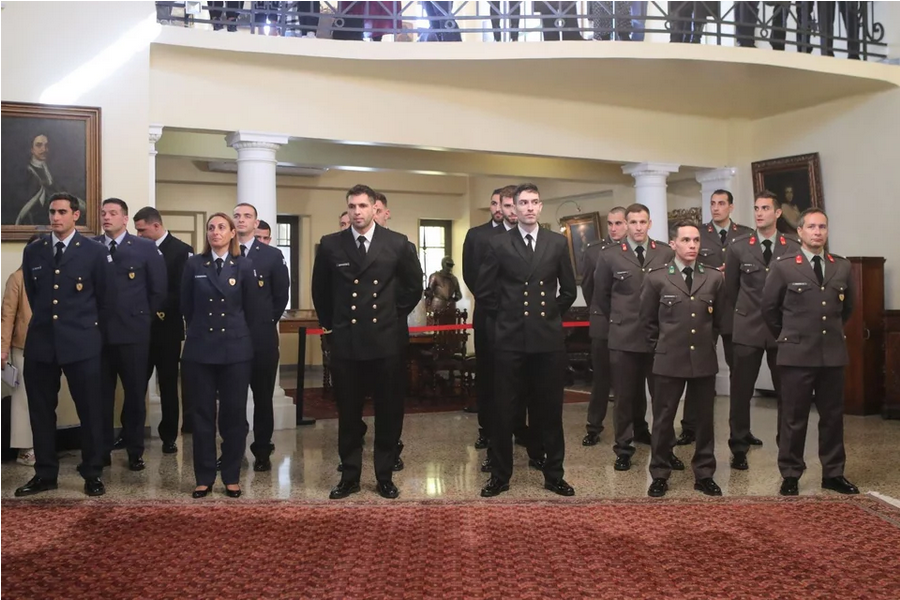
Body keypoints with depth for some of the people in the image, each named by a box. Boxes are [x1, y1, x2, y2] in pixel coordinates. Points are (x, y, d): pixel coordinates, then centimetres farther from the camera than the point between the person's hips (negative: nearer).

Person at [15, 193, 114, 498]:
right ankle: (45, 474, 22)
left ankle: (92, 474, 14)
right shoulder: (33, 251, 8)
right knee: (41, 411, 9)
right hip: (40, 342, 4)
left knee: (90, 410, 2)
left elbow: (107, 298, 4)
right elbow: (31, 293, 18)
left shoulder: (96, 252, -3)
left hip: (81, 343, -3)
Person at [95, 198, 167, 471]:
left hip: (133, 331, -1)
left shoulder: (146, 248, 0)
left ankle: (135, 450, 18)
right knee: (101, 392, 7)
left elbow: (158, 289, 2)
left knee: (135, 392, 6)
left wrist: (144, 316, 1)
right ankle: (101, 448, 19)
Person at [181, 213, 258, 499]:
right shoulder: (194, 264, 3)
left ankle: (232, 477, 15)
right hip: (199, 348, 1)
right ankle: (204, 477, 15)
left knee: (234, 413, 4)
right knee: (202, 414, 5)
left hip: (235, 349, -1)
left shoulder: (244, 266, 1)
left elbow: (252, 309, 6)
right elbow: (186, 306, 9)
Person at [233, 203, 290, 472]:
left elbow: (282, 294, 6)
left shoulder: (273, 255, 3)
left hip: (262, 336, -1)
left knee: (263, 397, 6)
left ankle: (262, 452, 15)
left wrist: (268, 320, 6)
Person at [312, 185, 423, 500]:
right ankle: (350, 476, 21)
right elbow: (320, 289, 14)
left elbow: (414, 285, 11)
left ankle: (385, 476, 20)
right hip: (344, 340, 1)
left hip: (385, 339, 0)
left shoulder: (397, 243, -1)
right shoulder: (330, 245, 1)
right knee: (348, 413, 8)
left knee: (389, 412, 7)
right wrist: (329, 322, 12)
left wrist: (397, 316, 9)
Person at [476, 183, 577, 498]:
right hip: (510, 338, -1)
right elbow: (484, 289, 5)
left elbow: (569, 289, 12)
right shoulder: (499, 243, 1)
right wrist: (504, 316, 4)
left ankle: (554, 474, 22)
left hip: (549, 338, 1)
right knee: (503, 410, 5)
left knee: (550, 409, 9)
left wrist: (551, 314, 8)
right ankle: (500, 475, 18)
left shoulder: (558, 242, 5)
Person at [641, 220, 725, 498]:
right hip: (669, 360, -2)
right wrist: (662, 347, 6)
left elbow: (718, 319, 16)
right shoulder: (656, 278, -3)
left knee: (705, 419, 10)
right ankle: (660, 474, 18)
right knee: (663, 419, 5)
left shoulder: (714, 278, 3)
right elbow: (647, 320, 5)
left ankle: (704, 474, 23)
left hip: (704, 359, 2)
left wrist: (707, 343, 14)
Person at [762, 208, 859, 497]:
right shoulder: (784, 265, -4)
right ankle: (790, 475, 13)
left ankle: (833, 474, 22)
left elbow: (847, 306, 21)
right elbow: (769, 307, 3)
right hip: (797, 353, -3)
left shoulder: (842, 266, 7)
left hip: (833, 353, 4)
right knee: (794, 418, 3)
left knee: (833, 416, 10)